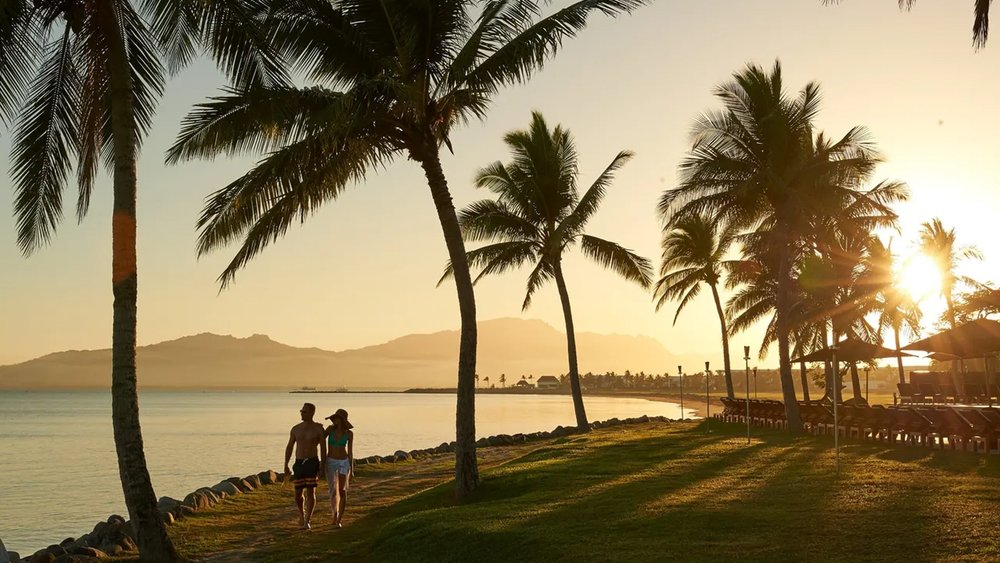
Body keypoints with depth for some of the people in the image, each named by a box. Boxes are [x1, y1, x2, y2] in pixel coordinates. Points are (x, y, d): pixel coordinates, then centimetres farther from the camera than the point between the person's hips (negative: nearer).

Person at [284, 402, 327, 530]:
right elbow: (289, 448, 11)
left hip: (312, 463, -3)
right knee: (298, 493, 4)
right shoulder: (295, 429, 5)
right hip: (299, 463, 3)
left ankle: (307, 521, 4)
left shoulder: (319, 429, -5)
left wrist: (322, 467, -6)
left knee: (310, 492, -7)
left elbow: (323, 448, -3)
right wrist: (286, 466, 6)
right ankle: (302, 514, 33)